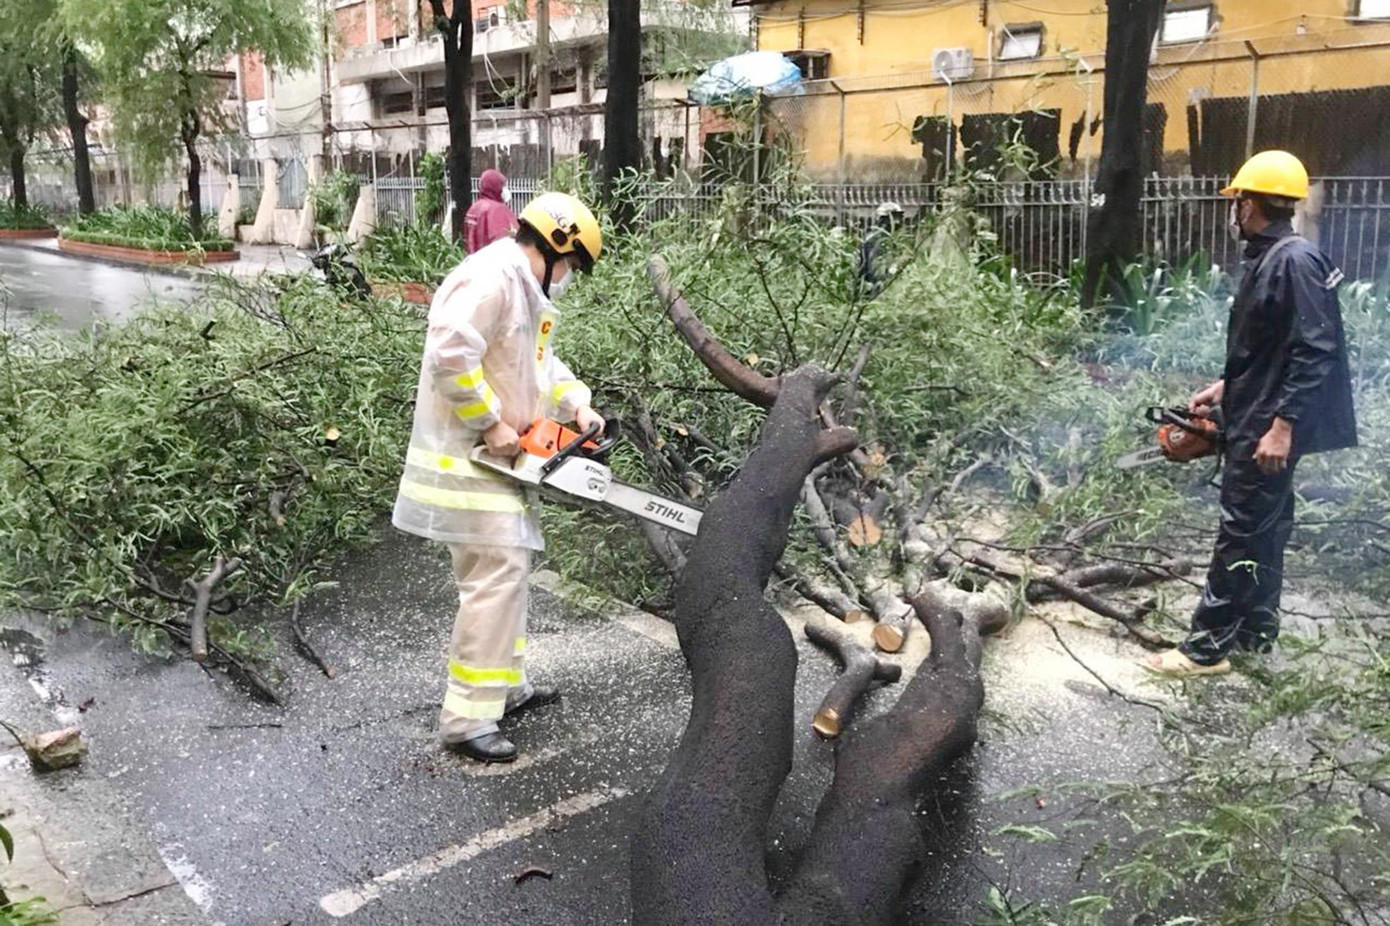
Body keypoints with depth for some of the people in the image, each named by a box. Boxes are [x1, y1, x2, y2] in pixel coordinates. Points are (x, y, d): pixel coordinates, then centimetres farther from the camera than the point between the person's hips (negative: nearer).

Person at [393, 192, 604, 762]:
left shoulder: (529, 291, 15)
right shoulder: (490, 278, -19)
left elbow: (540, 363, 20)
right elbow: (452, 354, -29)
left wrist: (576, 402, 3)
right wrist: (491, 422, -21)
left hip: (496, 458, 11)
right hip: (464, 459, -11)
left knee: (508, 567, 18)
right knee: (497, 575, -11)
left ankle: (507, 685, 31)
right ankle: (466, 718, -5)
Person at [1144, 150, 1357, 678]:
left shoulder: (1294, 261, -18)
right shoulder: (1267, 259, 12)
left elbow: (1314, 351, -23)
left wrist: (1283, 425, -25)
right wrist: (1226, 388, 21)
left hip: (1267, 429, -10)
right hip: (1251, 421, 10)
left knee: (1242, 535, -5)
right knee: (1263, 530, 16)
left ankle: (1207, 648, 2)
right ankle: (1256, 631, 28)